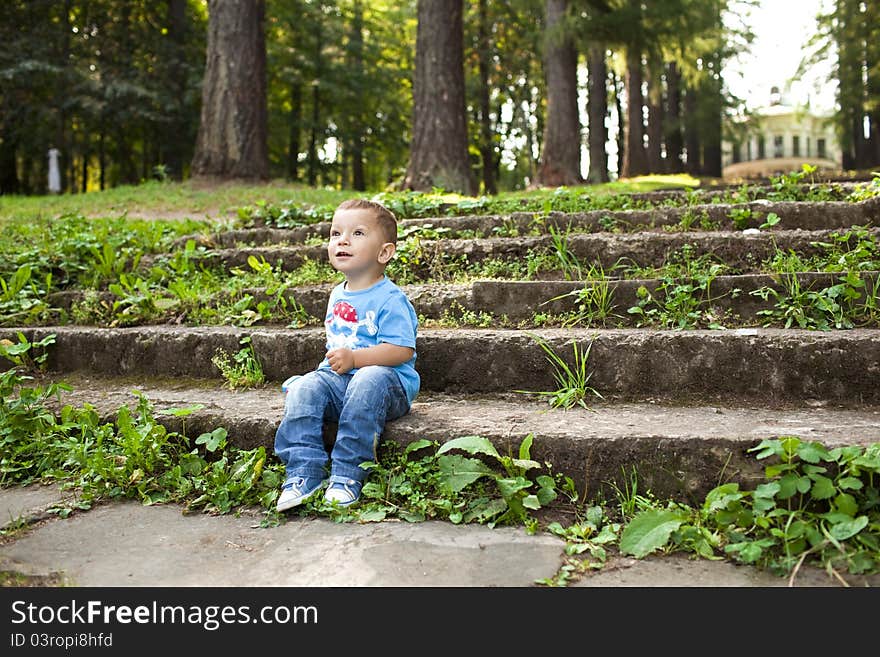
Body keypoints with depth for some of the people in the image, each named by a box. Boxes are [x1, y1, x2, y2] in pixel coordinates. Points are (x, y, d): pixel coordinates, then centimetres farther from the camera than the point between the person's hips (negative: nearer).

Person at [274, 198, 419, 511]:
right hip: (340, 380, 7)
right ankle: (303, 473, -21)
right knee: (304, 388, -19)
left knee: (368, 380, -38)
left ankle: (346, 475, -33)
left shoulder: (389, 298, -10)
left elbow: (402, 350, -19)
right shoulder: (337, 296, 15)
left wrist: (354, 358, -25)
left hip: (389, 382, -7)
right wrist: (331, 362, 11)